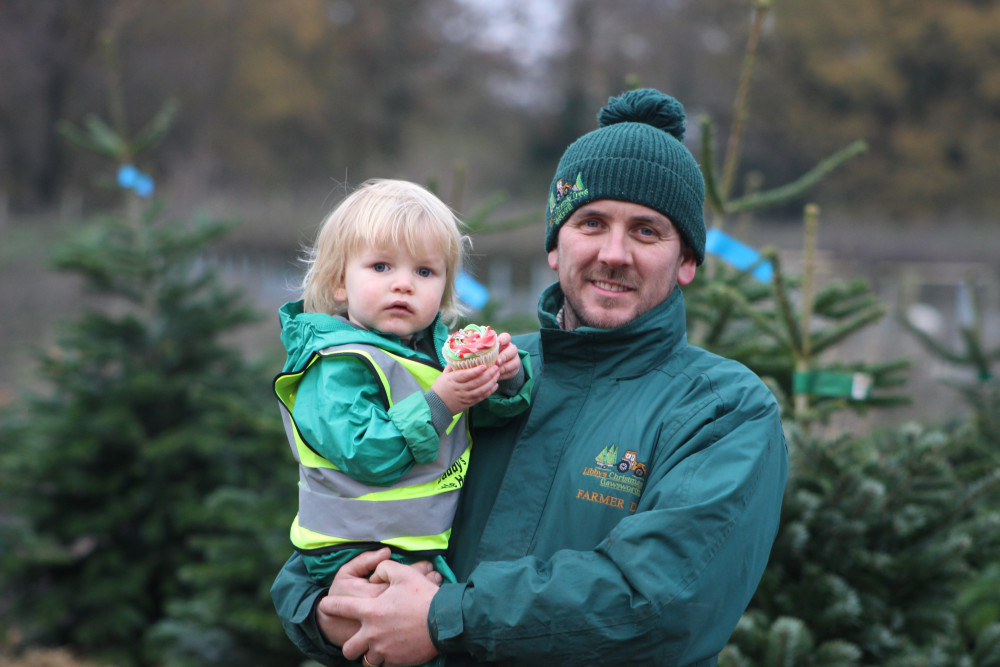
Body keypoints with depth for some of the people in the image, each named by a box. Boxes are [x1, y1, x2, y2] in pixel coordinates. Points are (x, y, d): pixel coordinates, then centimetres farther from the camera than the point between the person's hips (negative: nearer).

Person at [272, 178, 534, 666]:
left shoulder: (438, 347, 10)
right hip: (360, 555, -8)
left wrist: (506, 379, -12)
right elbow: (366, 454, -23)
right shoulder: (340, 365, -13)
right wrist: (437, 403, -26)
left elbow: (489, 413, 10)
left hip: (430, 547, 8)